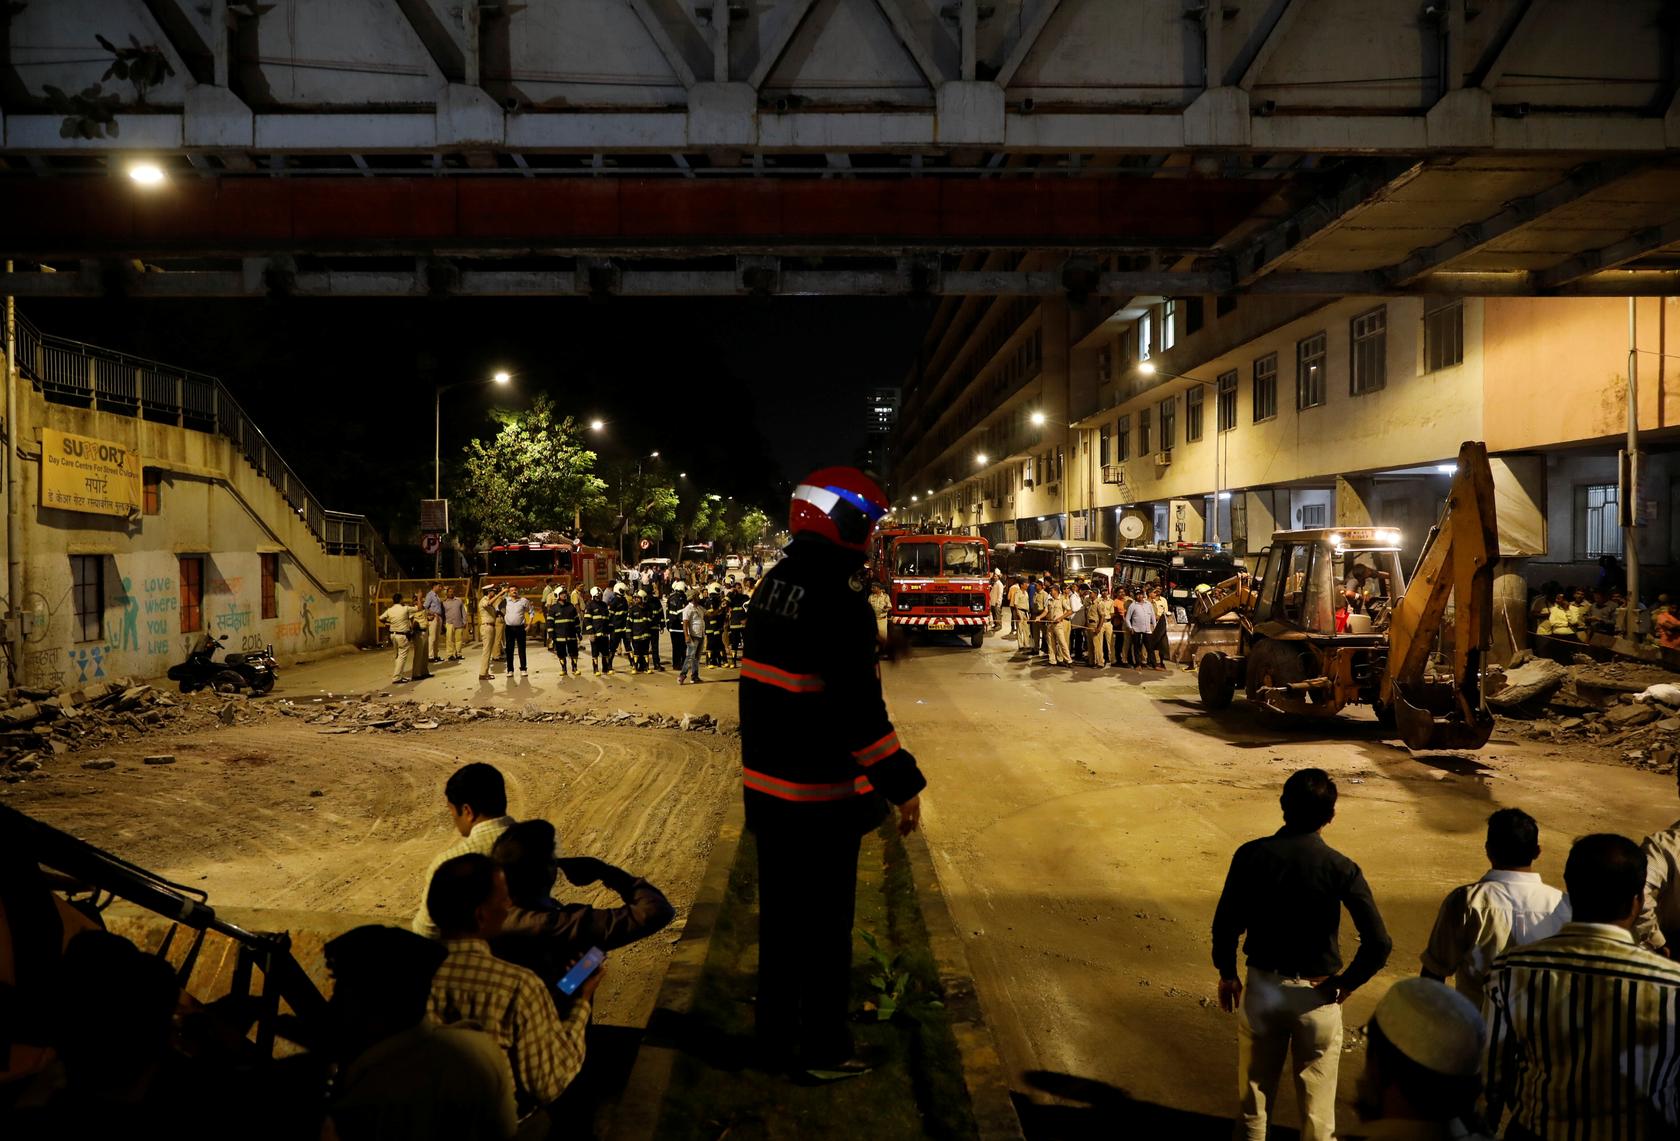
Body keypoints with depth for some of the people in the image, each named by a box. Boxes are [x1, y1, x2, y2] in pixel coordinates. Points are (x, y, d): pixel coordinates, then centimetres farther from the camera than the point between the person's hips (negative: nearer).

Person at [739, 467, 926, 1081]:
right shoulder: (838, 600, -22)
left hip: (768, 785, 8)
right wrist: (903, 783, -18)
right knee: (825, 922, 7)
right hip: (821, 795, -8)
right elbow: (859, 707, -25)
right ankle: (822, 1051, 21)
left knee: (779, 911, 20)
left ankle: (775, 1035, 35)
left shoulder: (774, 582, 5)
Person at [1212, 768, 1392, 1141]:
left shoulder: (1251, 855, -13)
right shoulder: (1341, 869, -16)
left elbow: (1224, 925, -8)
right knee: (1316, 1094, 17)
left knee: (1255, 1085, 20)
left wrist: (1227, 974, 7)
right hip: (1317, 994, -1)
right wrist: (1348, 983, -4)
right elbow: (1379, 943, -20)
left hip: (1262, 986, 1)